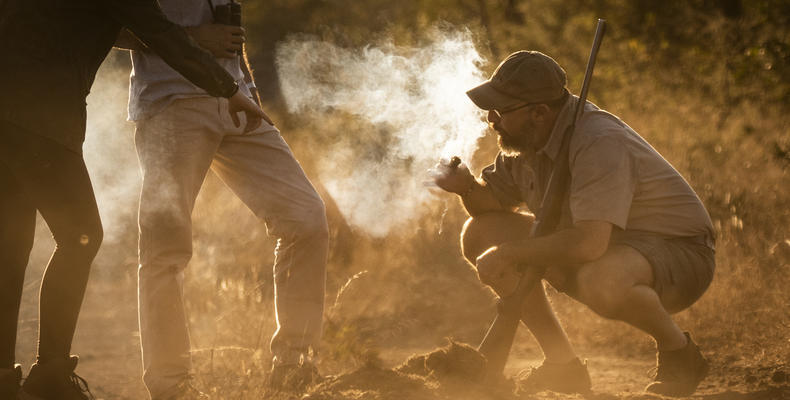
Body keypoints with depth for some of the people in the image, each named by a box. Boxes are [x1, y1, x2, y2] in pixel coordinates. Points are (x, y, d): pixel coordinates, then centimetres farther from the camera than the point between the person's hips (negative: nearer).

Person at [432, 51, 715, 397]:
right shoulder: (525, 139, -3)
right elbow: (494, 200, 13)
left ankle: (677, 349, -10)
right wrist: (467, 187, -11)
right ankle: (562, 363, 4)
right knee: (480, 234, 0)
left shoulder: (600, 144, -30)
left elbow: (588, 244, -40)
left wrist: (507, 254, -28)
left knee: (599, 282, -43)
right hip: (607, 250, 9)